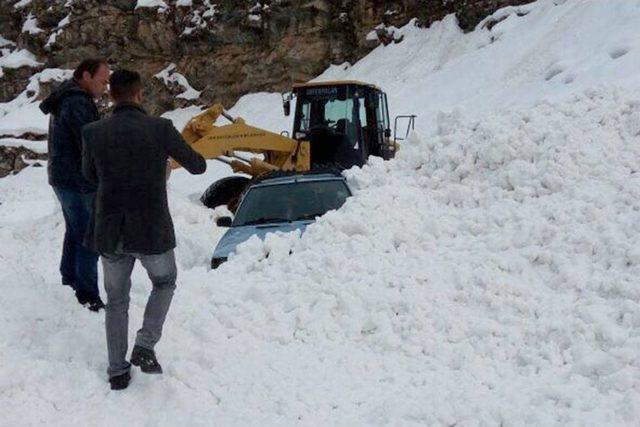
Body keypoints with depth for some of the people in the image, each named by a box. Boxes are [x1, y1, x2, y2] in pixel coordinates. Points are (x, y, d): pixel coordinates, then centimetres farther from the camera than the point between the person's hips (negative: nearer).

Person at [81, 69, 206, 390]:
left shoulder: (94, 133, -6)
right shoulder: (160, 129, -12)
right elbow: (198, 166, 2)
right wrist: (173, 150, 22)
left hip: (110, 232, 2)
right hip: (152, 231, -2)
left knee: (116, 300, 19)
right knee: (164, 282, 25)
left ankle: (117, 372, 22)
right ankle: (145, 346, 10)